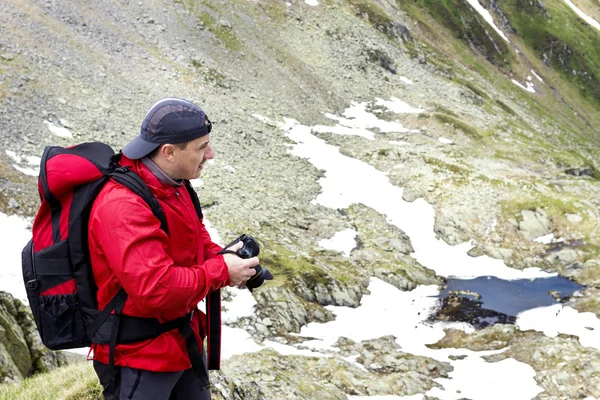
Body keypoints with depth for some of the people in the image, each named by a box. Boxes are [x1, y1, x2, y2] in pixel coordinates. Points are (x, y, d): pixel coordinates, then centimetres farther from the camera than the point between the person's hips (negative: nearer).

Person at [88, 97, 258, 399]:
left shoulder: (173, 186, 2)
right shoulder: (123, 206, -30)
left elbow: (196, 241, 16)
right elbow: (156, 289, -35)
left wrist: (228, 258, -5)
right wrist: (221, 271, -23)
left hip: (183, 341, 10)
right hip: (139, 358, -9)